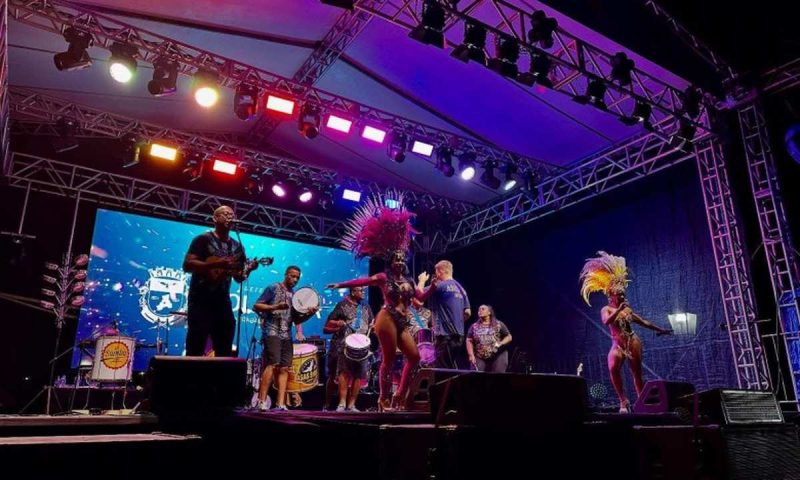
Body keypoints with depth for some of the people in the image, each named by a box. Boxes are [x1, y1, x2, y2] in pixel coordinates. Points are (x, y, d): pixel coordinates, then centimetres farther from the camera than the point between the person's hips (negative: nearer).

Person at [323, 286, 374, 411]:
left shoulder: (366, 307, 17)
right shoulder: (343, 305, 4)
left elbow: (372, 324, 23)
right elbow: (329, 322, 3)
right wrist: (338, 323, -16)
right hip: (344, 344, -4)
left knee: (359, 375, 1)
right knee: (344, 371, -13)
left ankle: (351, 404, 9)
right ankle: (342, 404, -12)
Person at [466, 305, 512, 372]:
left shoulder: (499, 325, 7)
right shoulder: (474, 326, 10)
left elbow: (508, 337, 8)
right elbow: (469, 341, 6)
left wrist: (500, 343, -10)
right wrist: (471, 355, -6)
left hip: (497, 357, -1)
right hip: (480, 358, 1)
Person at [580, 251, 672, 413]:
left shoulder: (627, 309, 13)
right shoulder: (606, 309, 1)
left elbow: (644, 322, 23)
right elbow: (606, 321, -21)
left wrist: (660, 329, 26)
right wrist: (619, 309, -21)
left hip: (633, 342, 3)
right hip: (617, 344, -3)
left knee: (637, 373, 2)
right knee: (613, 368, -26)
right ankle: (623, 401, -18)